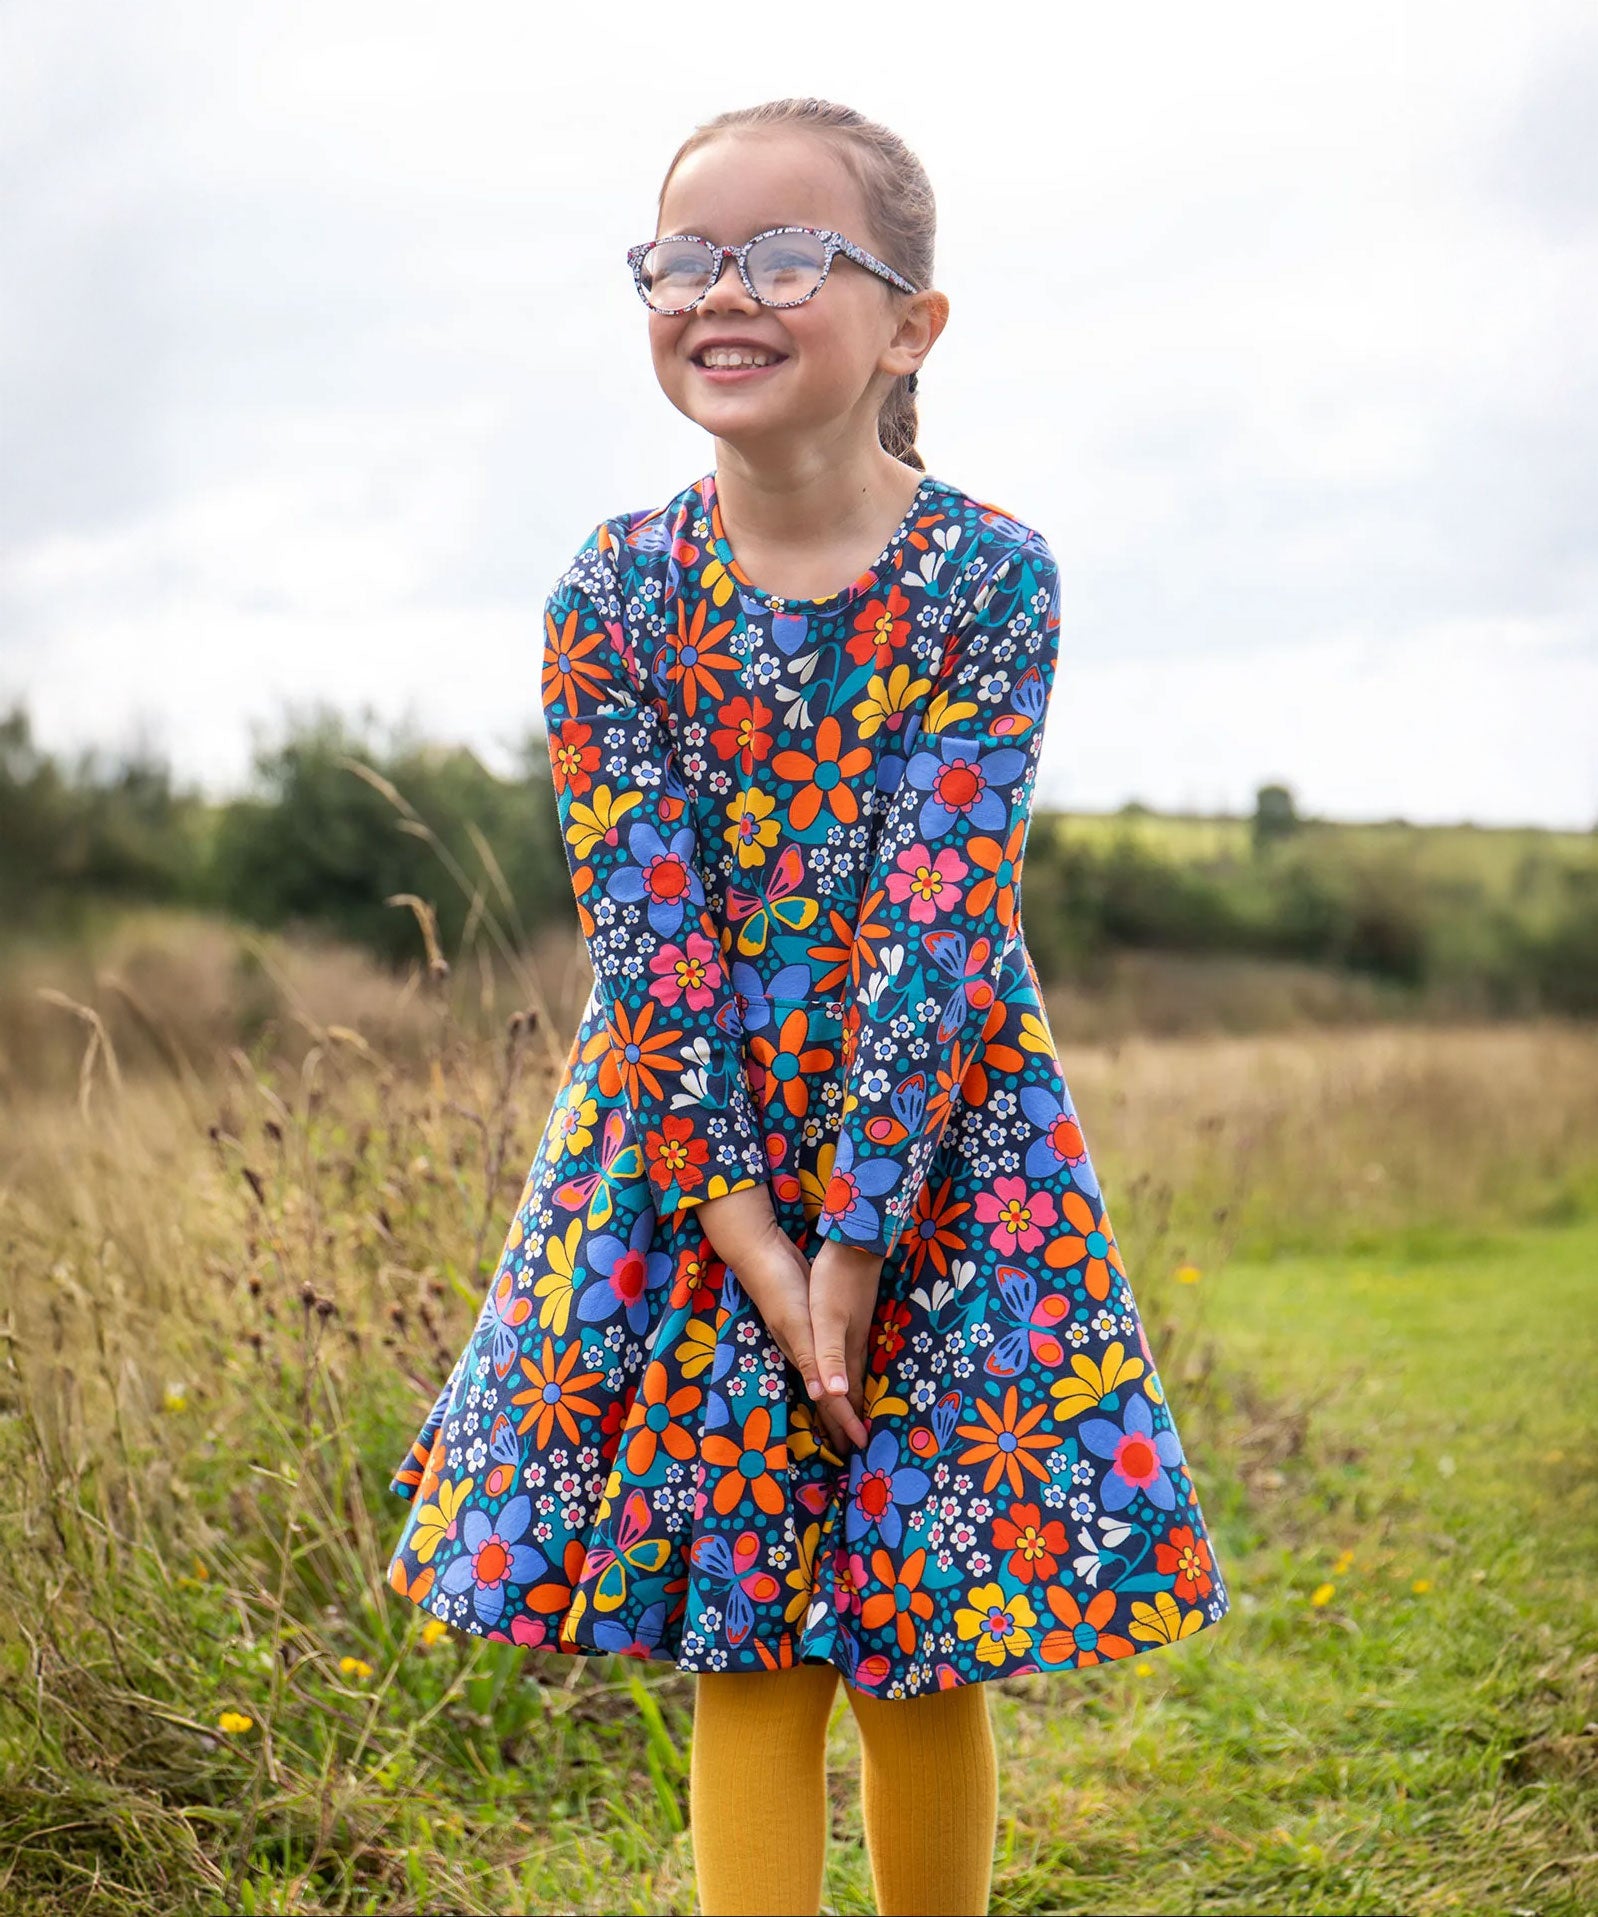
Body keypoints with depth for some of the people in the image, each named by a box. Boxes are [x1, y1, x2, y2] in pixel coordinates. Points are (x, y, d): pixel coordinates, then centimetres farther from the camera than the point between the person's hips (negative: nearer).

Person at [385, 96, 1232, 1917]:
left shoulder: (986, 576, -10)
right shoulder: (614, 588, -5)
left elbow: (943, 916, -15)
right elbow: (645, 931, -9)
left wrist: (854, 1236, -18)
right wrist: (748, 1229, -15)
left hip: (937, 1148, -1)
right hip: (687, 1140, 1)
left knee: (922, 1656, 7)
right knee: (741, 1645, 6)